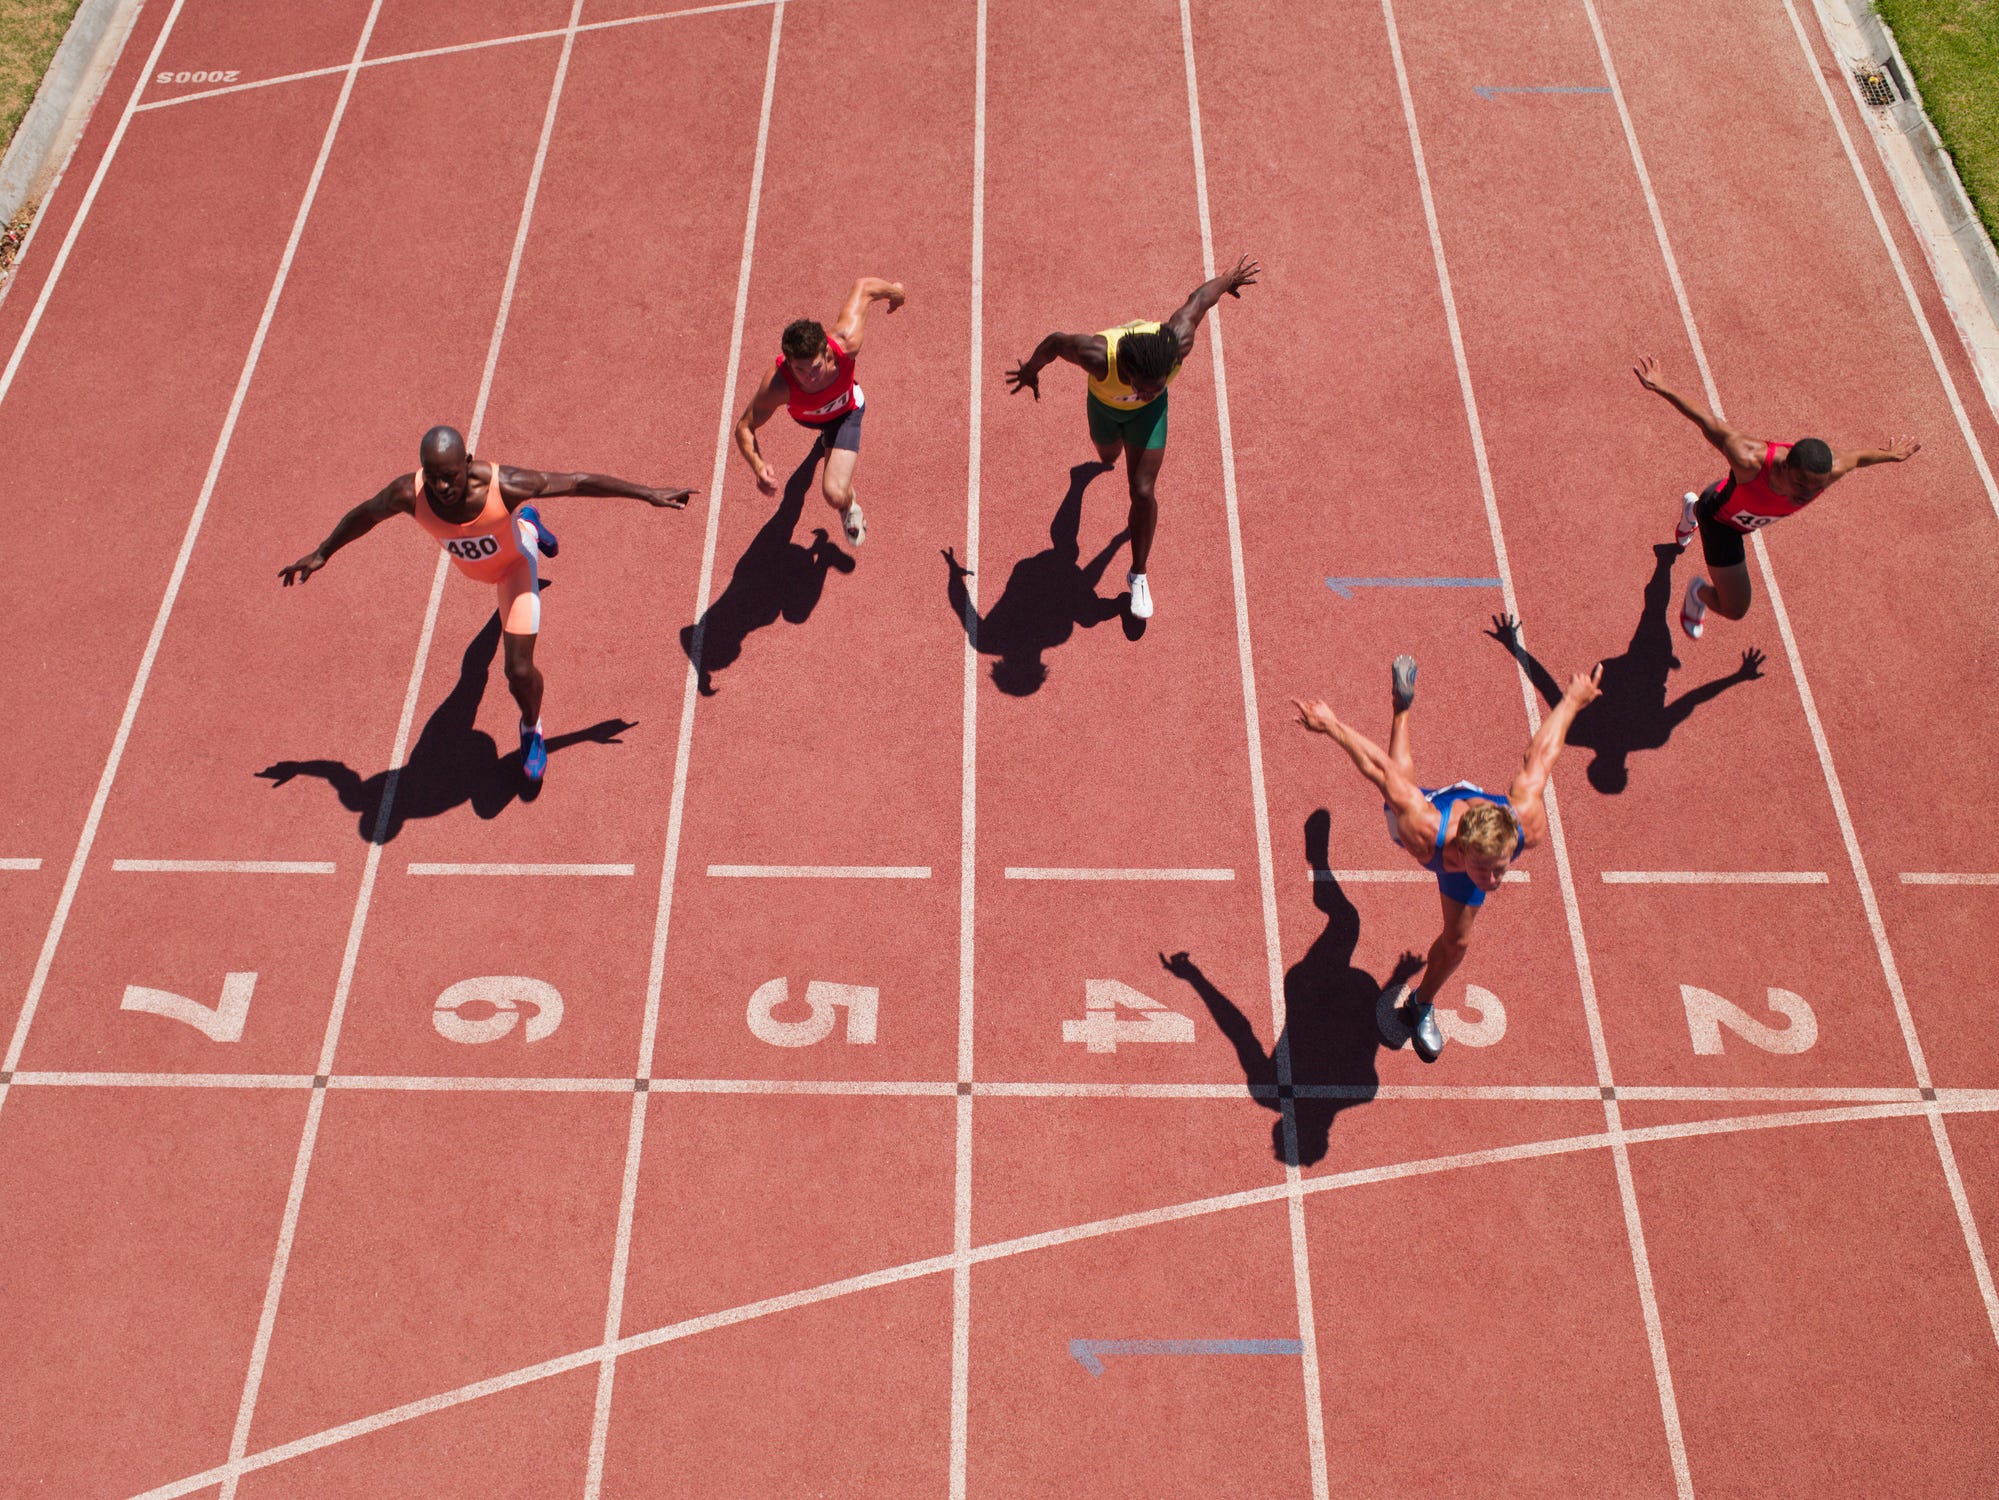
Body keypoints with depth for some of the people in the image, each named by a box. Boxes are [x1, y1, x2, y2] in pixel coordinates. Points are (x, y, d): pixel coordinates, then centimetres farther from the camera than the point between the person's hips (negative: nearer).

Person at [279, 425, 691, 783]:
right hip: (471, 564, 3)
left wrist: (649, 494, -25)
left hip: (513, 558, -3)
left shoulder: (504, 484, -44)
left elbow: (579, 482, -32)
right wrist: (321, 555, 1)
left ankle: (531, 728, 25)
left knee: (520, 671, -11)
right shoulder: (408, 494, -38)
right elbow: (363, 515, -15)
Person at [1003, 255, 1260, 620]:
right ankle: (1111, 455, 74)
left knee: (1142, 490, -7)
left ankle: (1139, 574, 15)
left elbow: (1199, 297, -23)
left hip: (1148, 412, 0)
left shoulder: (1179, 342, -43)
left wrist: (1229, 280, -1)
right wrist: (1030, 370, -6)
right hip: (1105, 404, 0)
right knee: (1109, 457, 32)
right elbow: (1055, 341, -27)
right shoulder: (1098, 355, -48)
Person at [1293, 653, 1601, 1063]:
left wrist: (1574, 700, -14)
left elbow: (1542, 753, -31)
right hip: (1425, 803, -2)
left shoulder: (1529, 825, -47)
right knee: (1402, 778, 36)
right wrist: (1330, 725, -29)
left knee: (1457, 941, 12)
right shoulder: (1423, 833, -53)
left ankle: (1423, 1005, 42)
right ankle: (1403, 706, 63)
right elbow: (1377, 766, -41)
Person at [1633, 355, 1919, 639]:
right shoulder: (1750, 460, -51)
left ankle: (1692, 508, 80)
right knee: (1734, 609, -3)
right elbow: (1709, 422, -38)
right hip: (1719, 517, -6)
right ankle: (1699, 591, 31)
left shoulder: (1828, 472, -37)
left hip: (1746, 516, 6)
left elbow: (1857, 456, -12)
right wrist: (1661, 388, -33)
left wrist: (1890, 454, 9)